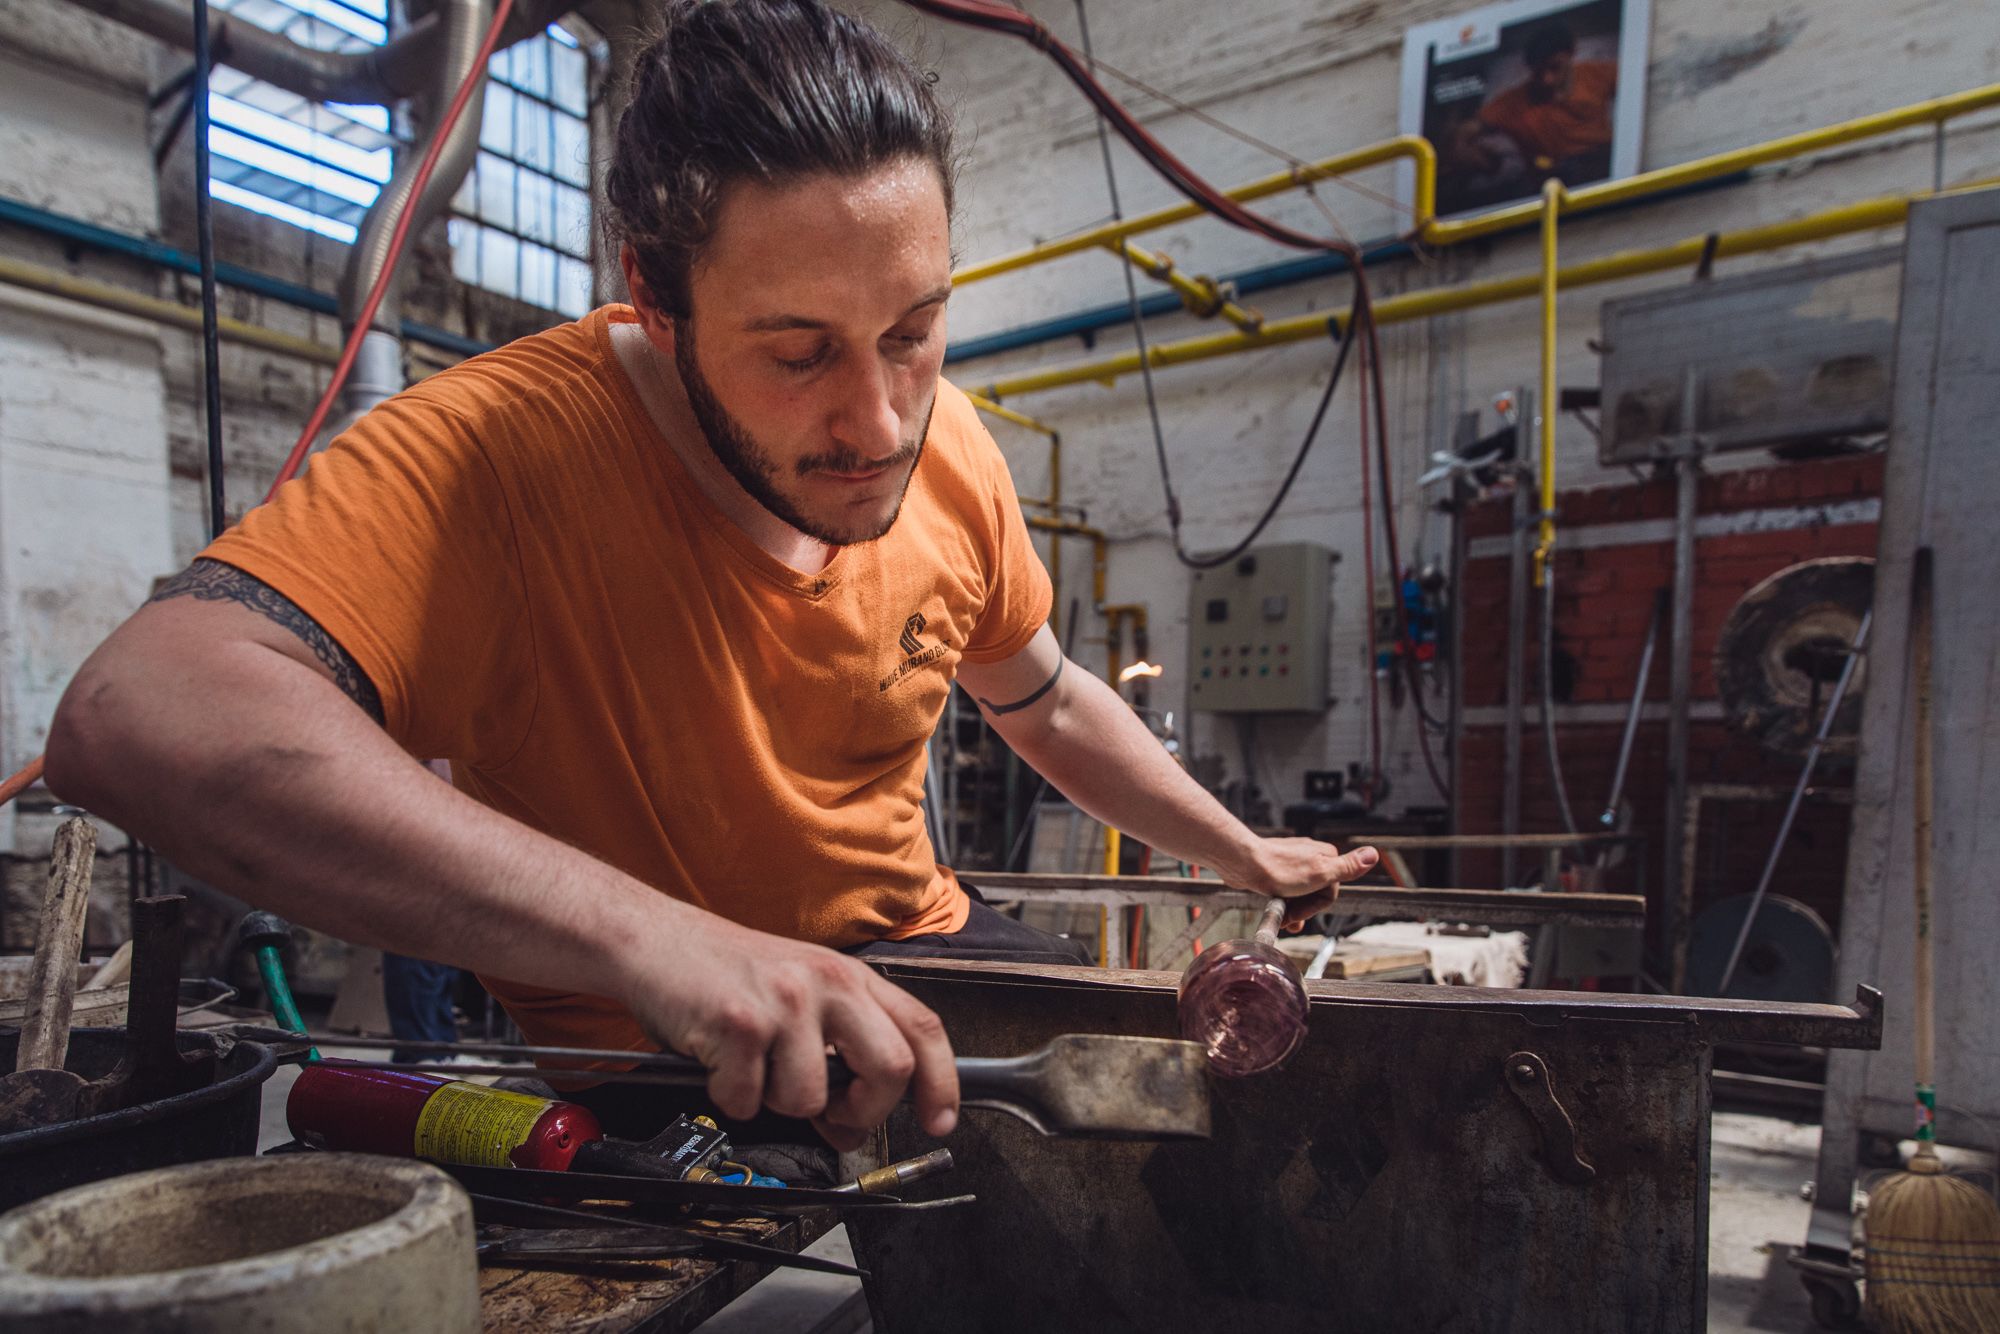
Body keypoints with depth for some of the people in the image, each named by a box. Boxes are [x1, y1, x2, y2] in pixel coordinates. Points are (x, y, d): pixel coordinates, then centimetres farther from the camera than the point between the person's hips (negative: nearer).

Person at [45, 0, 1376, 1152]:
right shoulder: (497, 446, -27)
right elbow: (135, 715, -41)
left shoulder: (951, 450, -9)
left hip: (918, 962, 4)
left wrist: (1242, 852, 15)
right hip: (653, 1071, -3)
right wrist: (643, 930, -50)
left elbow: (1048, 703, 9)